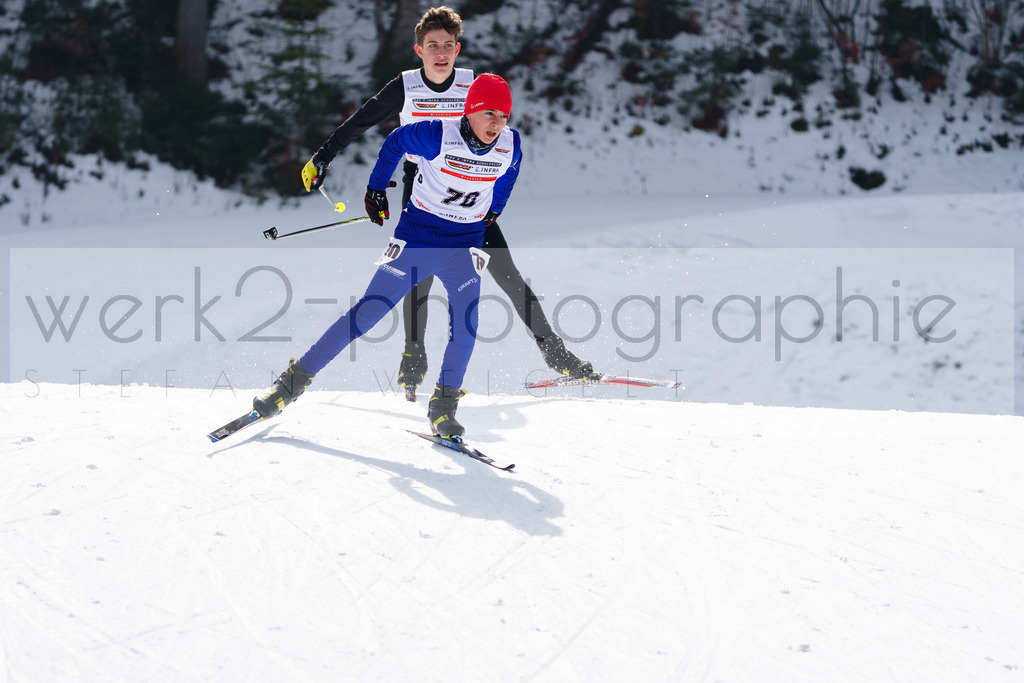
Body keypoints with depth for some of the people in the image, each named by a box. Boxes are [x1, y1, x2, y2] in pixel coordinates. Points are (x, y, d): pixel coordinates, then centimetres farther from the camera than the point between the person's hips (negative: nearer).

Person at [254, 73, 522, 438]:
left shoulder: (511, 145, -9)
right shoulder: (437, 136, -20)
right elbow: (395, 142, 0)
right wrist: (376, 190, 6)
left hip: (465, 246, 3)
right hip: (416, 239, -2)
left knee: (465, 325, -18)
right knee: (367, 313, -5)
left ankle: (443, 407, -2)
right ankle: (295, 380, 4)